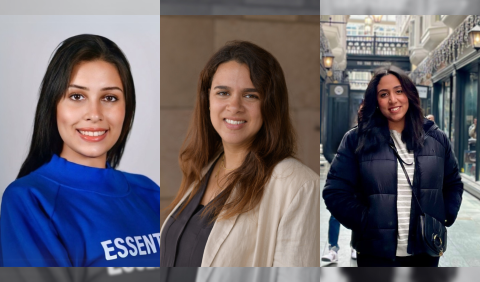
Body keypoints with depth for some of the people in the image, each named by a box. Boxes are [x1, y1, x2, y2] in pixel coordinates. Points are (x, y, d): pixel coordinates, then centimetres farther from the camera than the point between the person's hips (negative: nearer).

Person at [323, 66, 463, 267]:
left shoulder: (436, 138, 4)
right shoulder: (357, 140, -6)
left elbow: (453, 184, 14)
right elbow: (336, 192, -7)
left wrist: (444, 220, 1)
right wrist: (367, 223, -13)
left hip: (425, 252, 3)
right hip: (376, 253, -3)